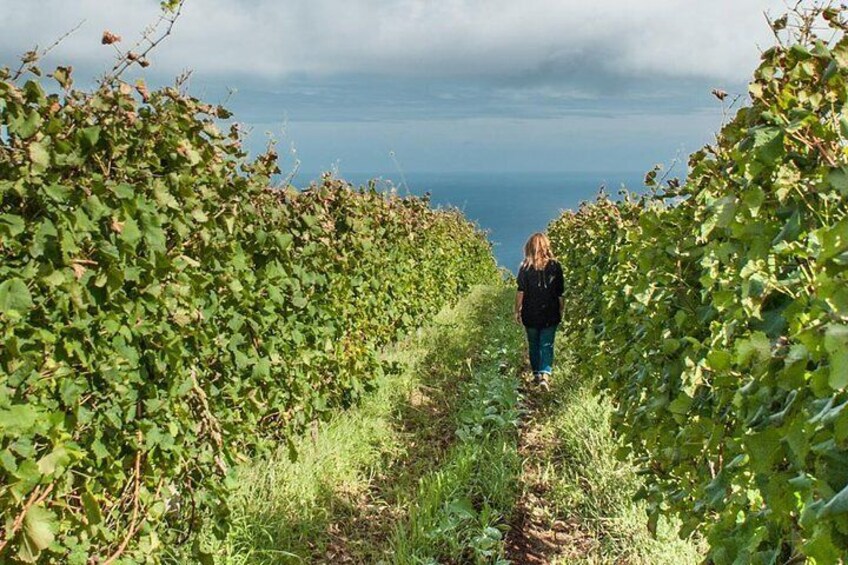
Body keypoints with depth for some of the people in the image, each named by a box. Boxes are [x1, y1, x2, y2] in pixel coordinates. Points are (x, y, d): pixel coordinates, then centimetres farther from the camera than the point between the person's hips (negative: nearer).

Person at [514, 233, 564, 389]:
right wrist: (560, 311, 13)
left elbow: (520, 291, -7)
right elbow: (560, 293, 2)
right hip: (550, 314, 0)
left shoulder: (525, 267, -6)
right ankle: (545, 374, -16)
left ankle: (537, 374, 22)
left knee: (533, 344, 15)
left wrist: (517, 311, 1)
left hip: (531, 314, 0)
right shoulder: (555, 266, -2)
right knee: (547, 345, 1)